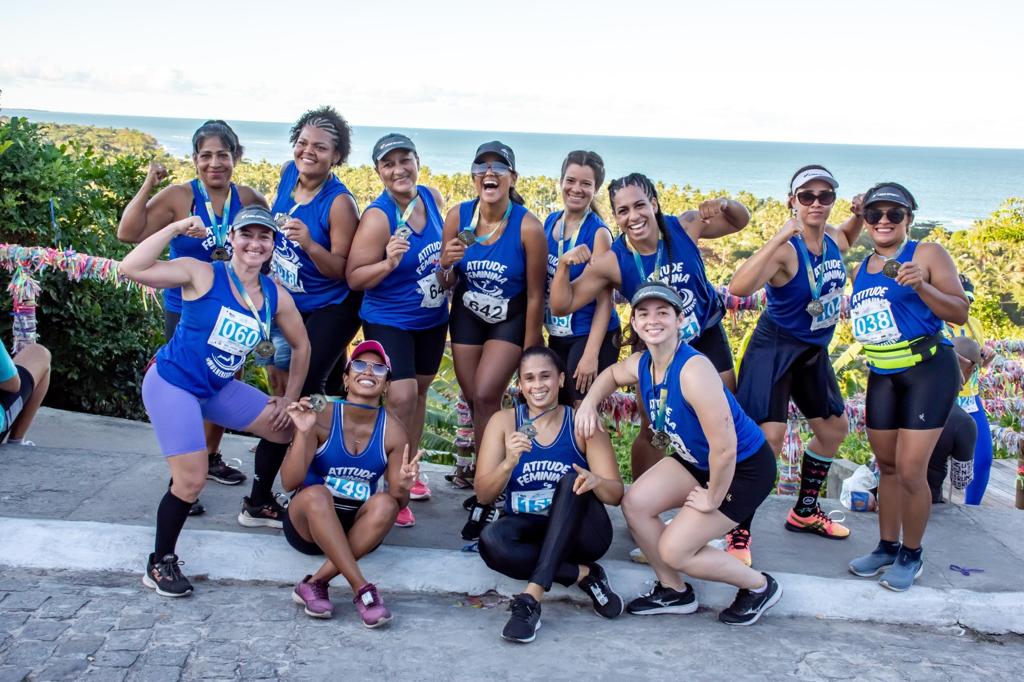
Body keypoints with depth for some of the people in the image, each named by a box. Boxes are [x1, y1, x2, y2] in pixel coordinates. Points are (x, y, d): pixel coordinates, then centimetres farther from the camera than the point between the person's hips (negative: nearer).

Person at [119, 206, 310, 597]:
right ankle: (159, 564, 8)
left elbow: (301, 346, 12)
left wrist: (290, 399, 11)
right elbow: (131, 269, -28)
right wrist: (176, 228, -26)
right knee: (191, 480, -13)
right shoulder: (203, 275, -17)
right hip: (172, 384, -7)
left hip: (218, 389, 7)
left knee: (286, 428, 11)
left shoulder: (276, 297, -2)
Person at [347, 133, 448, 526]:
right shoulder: (377, 217, -21)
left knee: (419, 391, 17)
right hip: (388, 321, -6)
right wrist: (388, 263, -34)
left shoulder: (433, 198, -2)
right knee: (402, 398, -17)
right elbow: (354, 278, -19)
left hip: (432, 320, 7)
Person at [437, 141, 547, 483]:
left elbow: (535, 296, -15)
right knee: (472, 399, 6)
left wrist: (530, 353, -11)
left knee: (486, 395, -16)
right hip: (467, 316, 4)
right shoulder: (458, 216, -13)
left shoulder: (528, 227, -22)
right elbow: (446, 283, -3)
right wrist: (446, 263, -26)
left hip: (510, 320, -3)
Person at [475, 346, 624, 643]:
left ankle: (533, 594, -36)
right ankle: (584, 574, -17)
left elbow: (616, 493, -9)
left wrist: (596, 481, -33)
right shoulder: (504, 421, -2)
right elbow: (483, 495, -6)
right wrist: (509, 462, -26)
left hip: (579, 533, -1)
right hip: (529, 531, 1)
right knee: (490, 539, -32)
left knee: (572, 481, -31)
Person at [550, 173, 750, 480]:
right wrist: (563, 265, -39)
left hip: (708, 337, 2)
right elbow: (563, 306, -22)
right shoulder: (612, 262, -24)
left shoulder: (686, 226, -21)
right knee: (650, 432, 2)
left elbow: (740, 222, -4)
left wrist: (724, 205, -27)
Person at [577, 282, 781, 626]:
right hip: (694, 460, 8)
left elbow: (725, 447, -33)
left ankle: (759, 586, 15)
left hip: (744, 469, -8)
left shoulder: (694, 370, -34)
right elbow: (611, 374, 19)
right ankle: (674, 592, 16)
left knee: (674, 550, -9)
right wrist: (589, 404, 1)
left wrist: (713, 498, -19)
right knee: (635, 504, -4)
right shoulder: (640, 364, -7)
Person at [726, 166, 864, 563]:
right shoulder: (786, 250, -26)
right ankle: (739, 532, -4)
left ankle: (805, 512, 39)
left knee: (834, 429, 20)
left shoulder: (833, 239, -3)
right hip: (775, 350, -9)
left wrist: (859, 217, 4)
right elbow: (739, 287, -44)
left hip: (813, 352, 9)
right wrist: (782, 235, -46)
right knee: (768, 438, -18)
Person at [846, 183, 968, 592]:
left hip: (928, 371, -6)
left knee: (910, 470, -8)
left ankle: (911, 555, 10)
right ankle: (887, 547, 25)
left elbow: (960, 314, -13)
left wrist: (921, 286, -25)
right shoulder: (861, 269, 10)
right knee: (887, 466, 12)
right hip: (881, 376, 6)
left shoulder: (928, 255, -8)